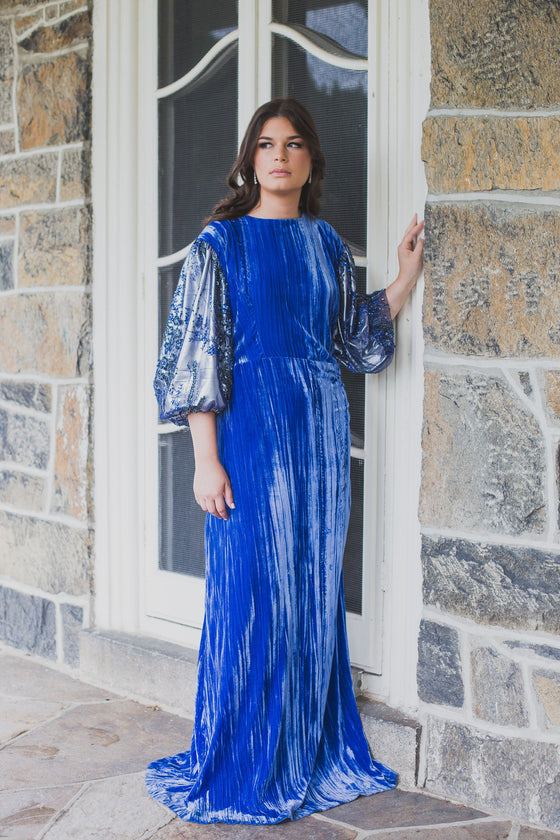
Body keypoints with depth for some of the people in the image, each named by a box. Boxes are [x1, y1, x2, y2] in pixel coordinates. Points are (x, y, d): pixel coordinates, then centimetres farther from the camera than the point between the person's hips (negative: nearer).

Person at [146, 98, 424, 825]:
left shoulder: (327, 244, 11)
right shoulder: (221, 244, -3)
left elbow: (355, 338, 17)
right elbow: (197, 354, -8)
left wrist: (406, 277, 6)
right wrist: (206, 459, -14)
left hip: (321, 430, 5)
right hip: (251, 429, -5)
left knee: (315, 588, 10)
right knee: (251, 590, -2)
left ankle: (313, 749, 24)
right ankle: (241, 766, 13)